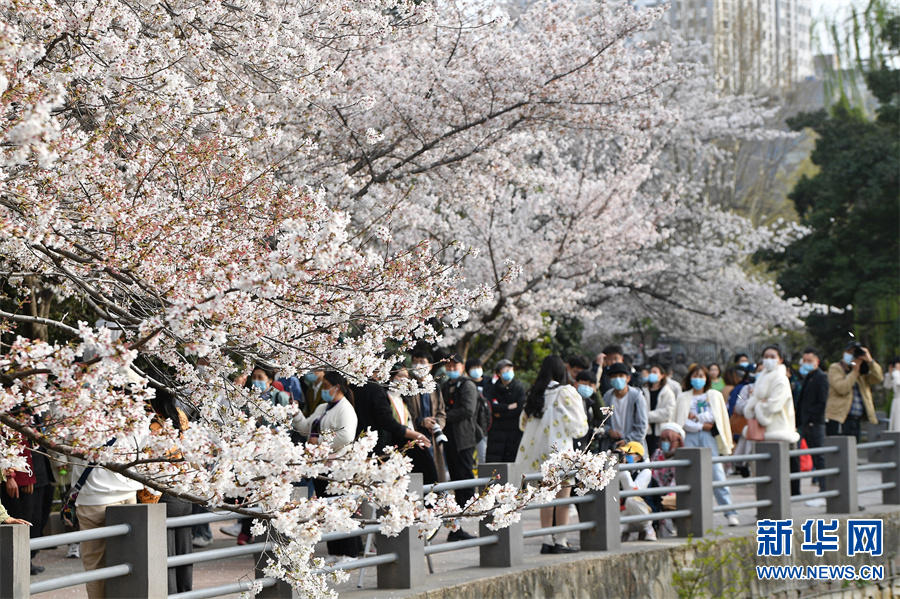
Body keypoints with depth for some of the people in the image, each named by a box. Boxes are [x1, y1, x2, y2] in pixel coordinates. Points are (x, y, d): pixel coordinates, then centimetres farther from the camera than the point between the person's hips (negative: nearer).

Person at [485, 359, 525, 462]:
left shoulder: (519, 388, 5)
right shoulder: (494, 389, 8)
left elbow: (520, 409, -7)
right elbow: (490, 406, -8)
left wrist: (500, 414, -6)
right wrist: (509, 407, -11)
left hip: (514, 431, -1)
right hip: (496, 432, 1)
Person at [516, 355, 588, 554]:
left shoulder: (534, 393, 7)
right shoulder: (566, 393, -9)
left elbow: (524, 422, 15)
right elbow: (578, 425, -7)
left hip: (537, 450, 5)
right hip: (559, 448, -5)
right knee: (562, 496, 1)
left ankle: (547, 541, 10)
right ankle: (560, 541, 0)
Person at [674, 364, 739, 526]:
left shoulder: (715, 396, 12)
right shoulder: (683, 398, 11)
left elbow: (714, 415, 2)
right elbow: (682, 422, 3)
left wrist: (697, 417, -4)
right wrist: (701, 425, -5)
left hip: (708, 436, -1)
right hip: (690, 438, 1)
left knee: (716, 473, -10)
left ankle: (730, 512, -9)